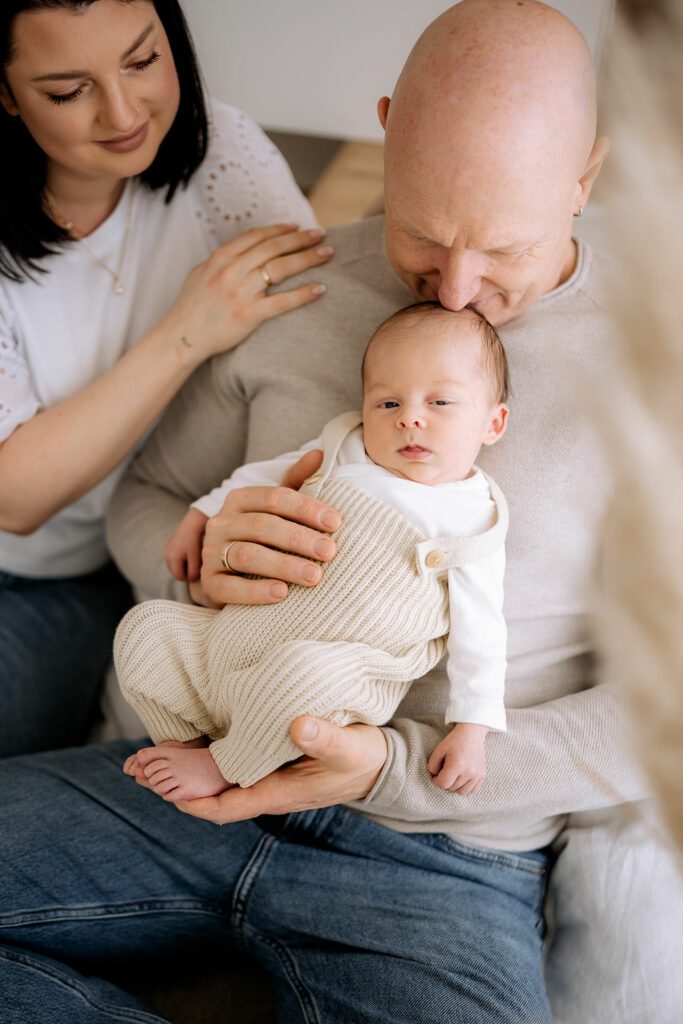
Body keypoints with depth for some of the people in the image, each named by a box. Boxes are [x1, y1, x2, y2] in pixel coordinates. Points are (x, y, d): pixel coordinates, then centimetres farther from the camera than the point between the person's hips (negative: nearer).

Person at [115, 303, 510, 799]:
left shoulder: (471, 522, -4)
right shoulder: (343, 451, 8)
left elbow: (479, 630, -4)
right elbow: (269, 477, 25)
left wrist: (472, 728, -10)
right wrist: (205, 514, 22)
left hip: (335, 676, -5)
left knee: (303, 666, -38)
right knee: (148, 624, -5)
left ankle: (224, 767, -12)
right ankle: (188, 738, 9)